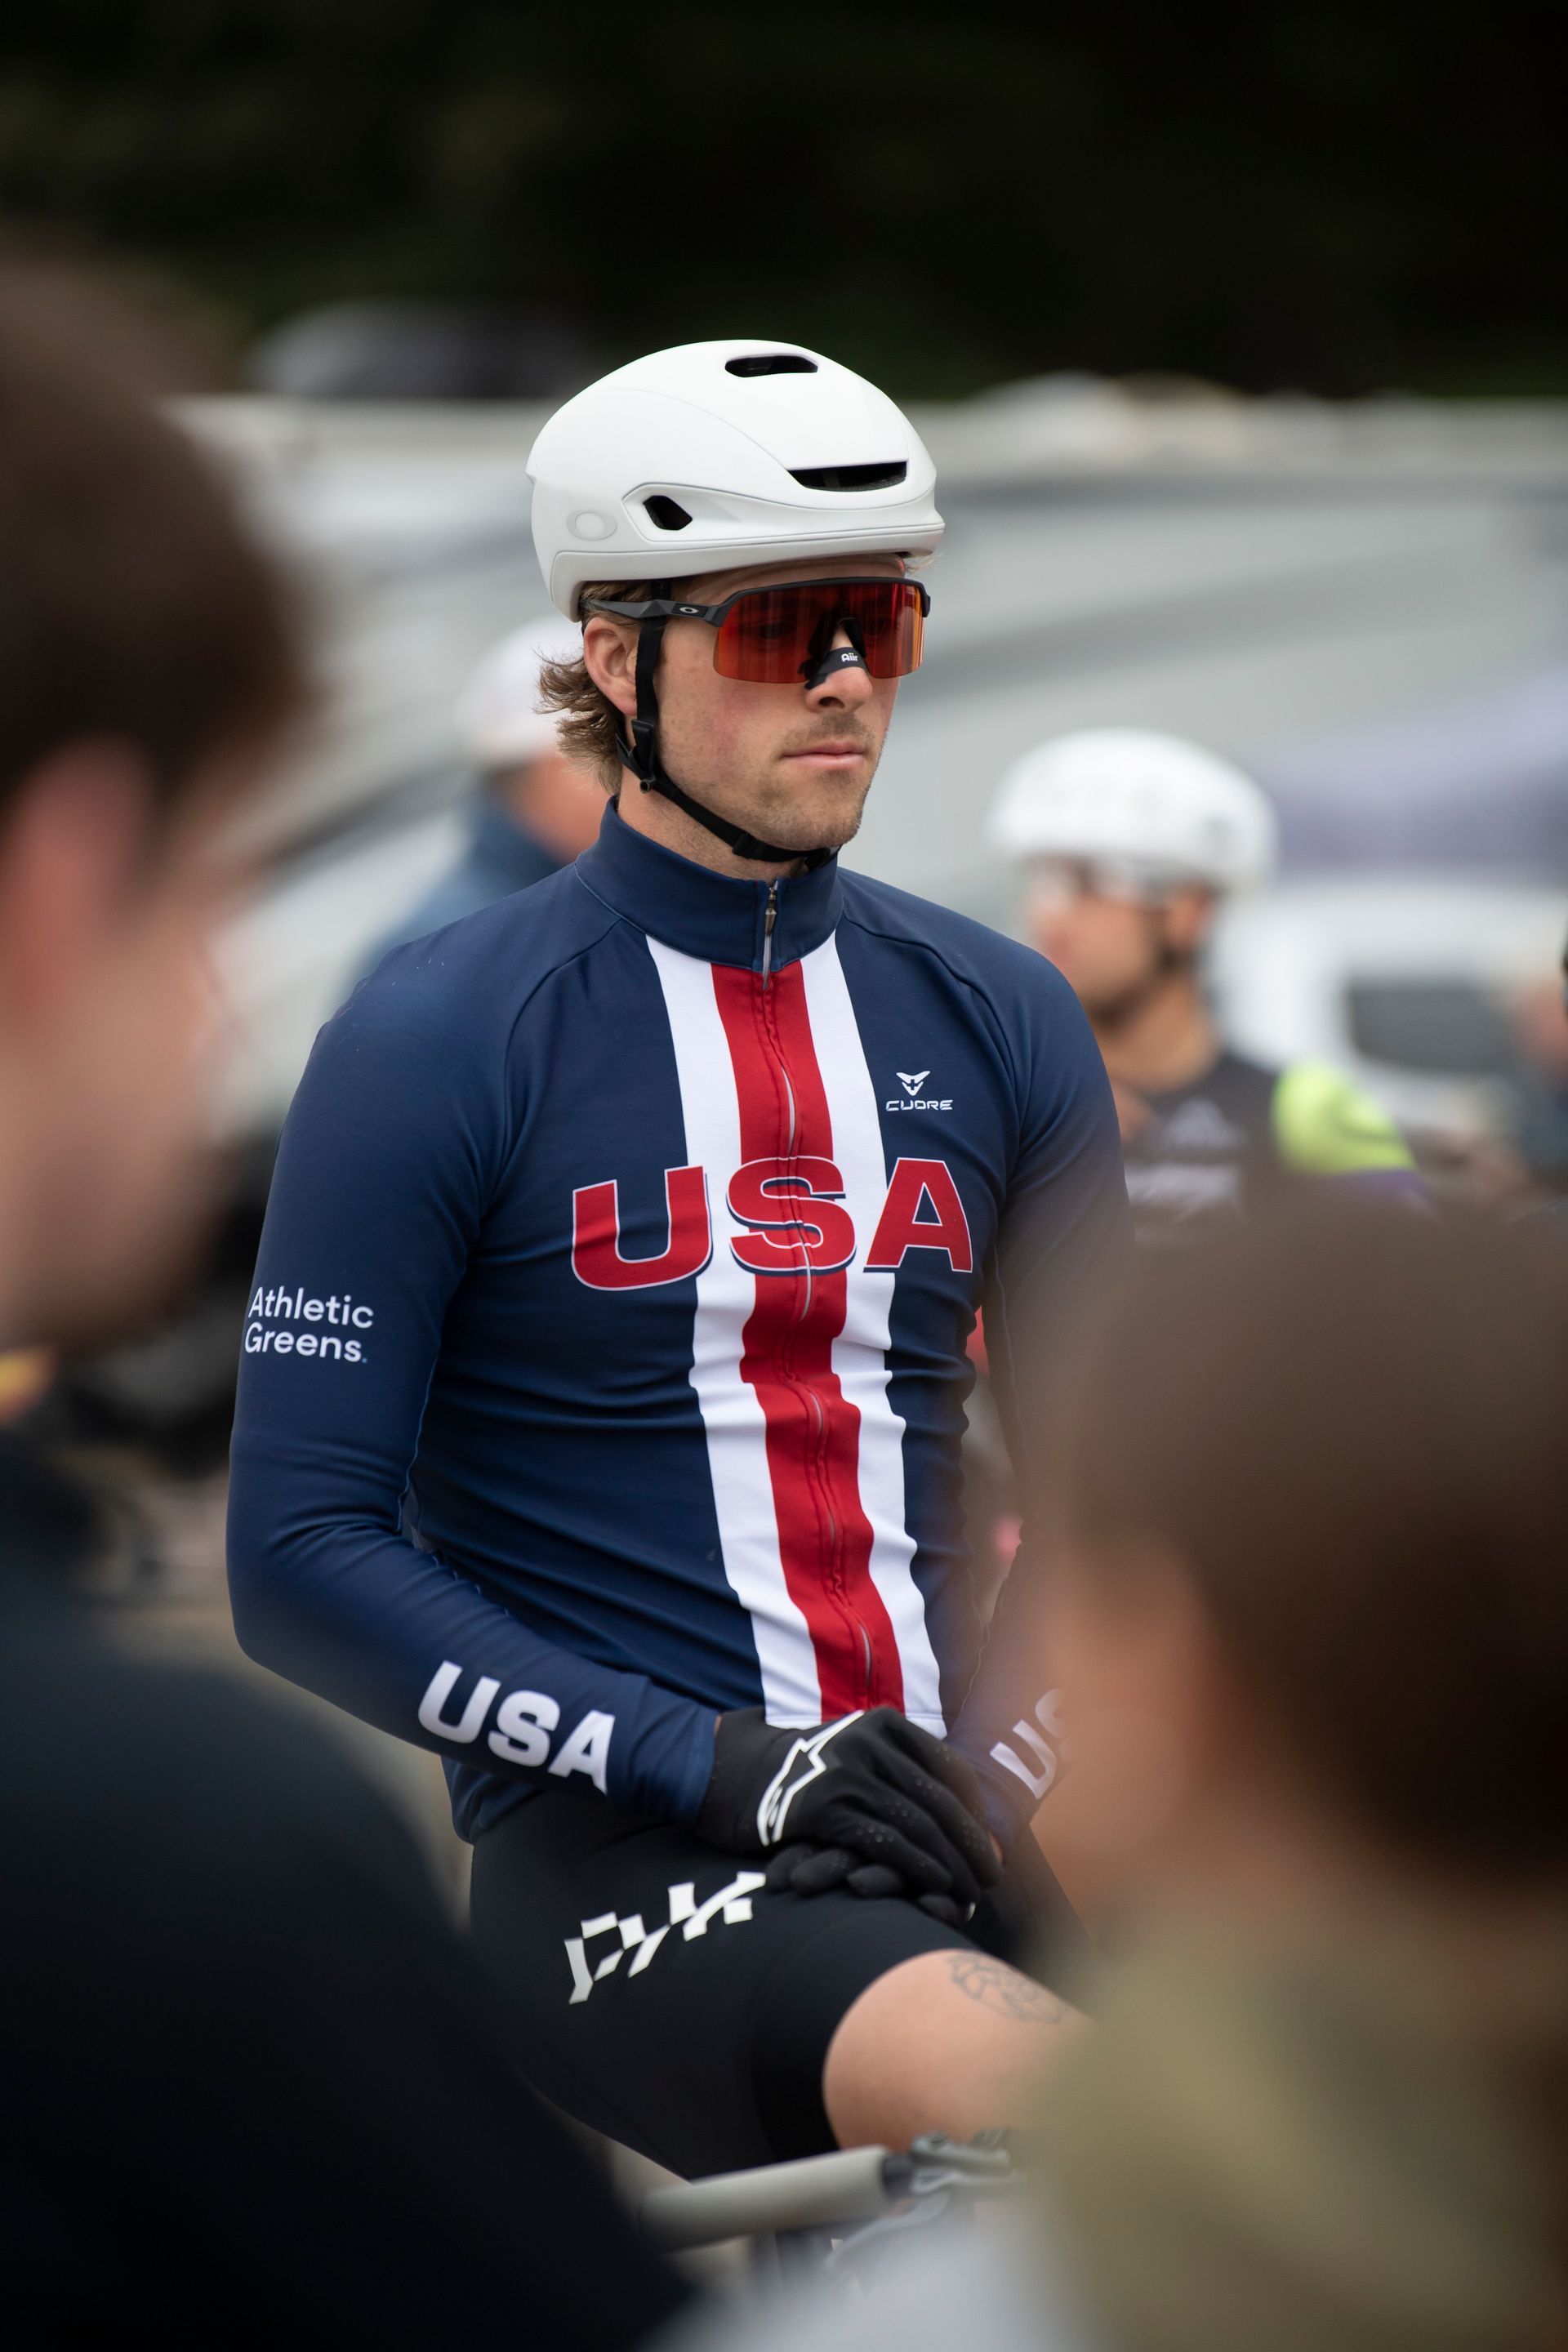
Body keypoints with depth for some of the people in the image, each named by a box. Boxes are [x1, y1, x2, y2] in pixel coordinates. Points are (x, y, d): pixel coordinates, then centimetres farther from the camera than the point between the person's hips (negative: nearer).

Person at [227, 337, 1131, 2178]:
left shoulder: (999, 1022, 14)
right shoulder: (434, 1044, 0)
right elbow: (302, 1557, -3)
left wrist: (997, 1747, -1)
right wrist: (717, 1763, -13)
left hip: (957, 1812, 5)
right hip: (618, 1849, -4)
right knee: (1001, 2078, -37)